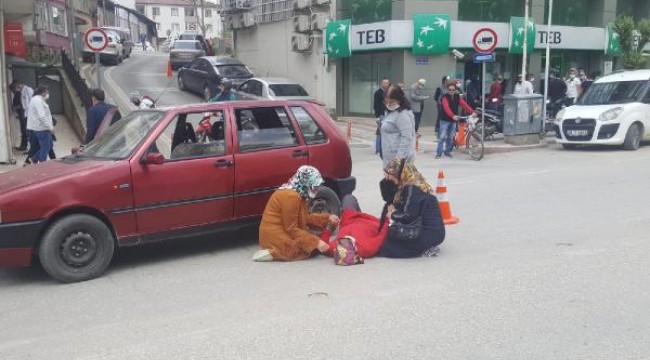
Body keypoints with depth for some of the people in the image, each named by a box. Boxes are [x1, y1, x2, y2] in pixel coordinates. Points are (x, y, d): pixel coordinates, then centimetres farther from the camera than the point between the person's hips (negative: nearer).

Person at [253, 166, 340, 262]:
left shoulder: (298, 194, 7)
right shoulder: (291, 196, -23)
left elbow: (305, 218, 16)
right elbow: (291, 229, -22)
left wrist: (327, 218, 11)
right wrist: (316, 242, -22)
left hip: (283, 231, 10)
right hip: (275, 236, -10)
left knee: (314, 243, 8)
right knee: (313, 248, -7)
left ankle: (277, 251, 5)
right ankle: (274, 253, -12)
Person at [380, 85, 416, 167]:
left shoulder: (403, 114, -15)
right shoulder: (391, 112, 15)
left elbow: (406, 138, -23)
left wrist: (400, 157, -27)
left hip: (399, 159, -10)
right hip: (390, 158, 10)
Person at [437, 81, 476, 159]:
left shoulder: (457, 97, 5)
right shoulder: (445, 97, -12)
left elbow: (464, 104, -7)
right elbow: (446, 108, -27)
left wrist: (472, 112, -21)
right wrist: (453, 116, -43)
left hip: (453, 120, 5)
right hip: (445, 120, -5)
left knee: (450, 137, 9)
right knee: (442, 137, -8)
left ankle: (447, 151, 21)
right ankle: (438, 153, -3)